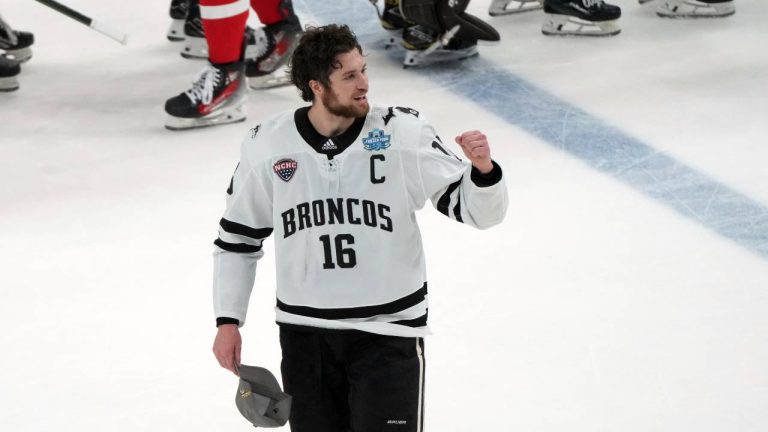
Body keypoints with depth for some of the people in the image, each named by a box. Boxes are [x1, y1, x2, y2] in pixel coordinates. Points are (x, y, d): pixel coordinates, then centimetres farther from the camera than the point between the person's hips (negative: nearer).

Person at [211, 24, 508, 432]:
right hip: (305, 334, 2)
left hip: (389, 332, -2)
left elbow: (477, 210, -7)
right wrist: (228, 321, 5)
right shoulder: (266, 145, -4)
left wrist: (482, 169, -28)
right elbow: (237, 238, 9)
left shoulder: (403, 132, -10)